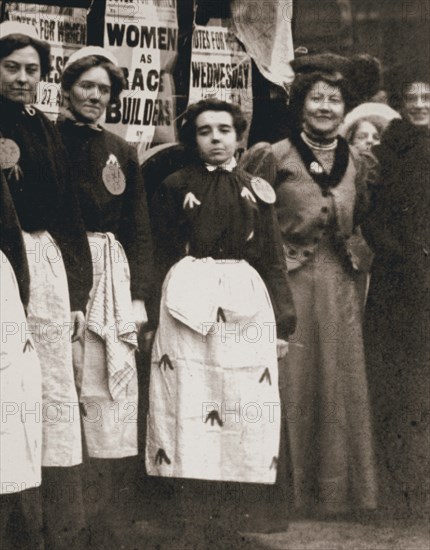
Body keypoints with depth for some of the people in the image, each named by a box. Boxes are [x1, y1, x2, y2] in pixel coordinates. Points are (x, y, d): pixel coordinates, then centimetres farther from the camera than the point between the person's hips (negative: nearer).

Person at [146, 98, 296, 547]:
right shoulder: (175, 187, 7)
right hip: (188, 304, -2)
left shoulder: (256, 191, 12)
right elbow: (161, 258, 6)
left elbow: (273, 260, 13)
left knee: (245, 417, -2)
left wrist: (282, 321, 6)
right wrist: (154, 315, -1)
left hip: (246, 307, 2)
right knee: (190, 413, -5)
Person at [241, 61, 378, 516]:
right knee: (290, 382, -1)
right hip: (288, 285, -5)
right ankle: (289, 490, 9)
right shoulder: (274, 157, -6)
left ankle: (336, 489, 21)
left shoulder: (356, 163, 8)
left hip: (337, 287, 5)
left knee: (338, 384, 9)